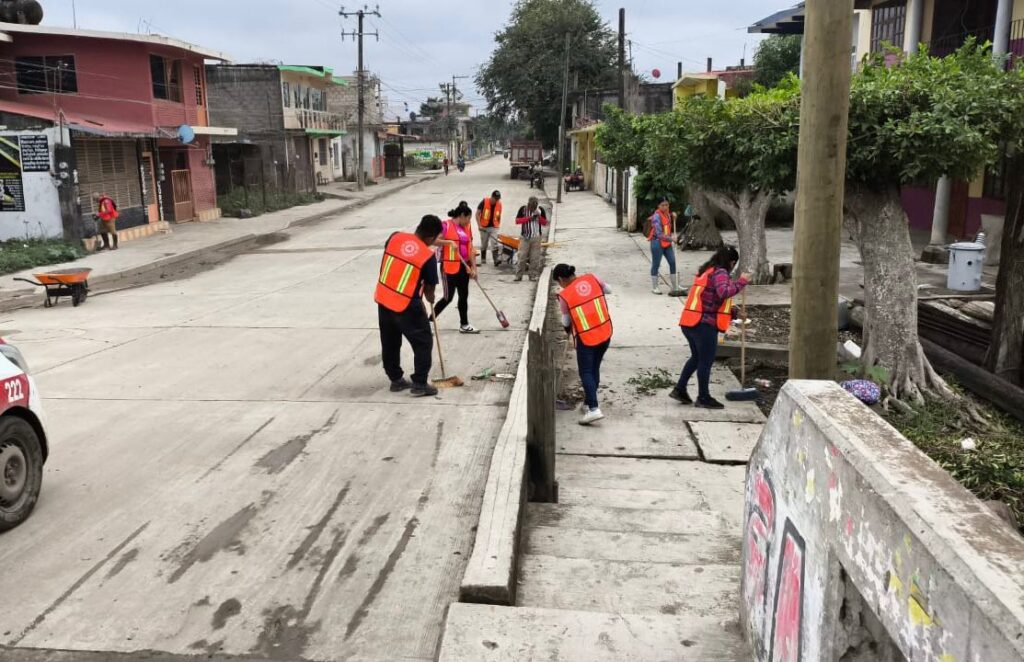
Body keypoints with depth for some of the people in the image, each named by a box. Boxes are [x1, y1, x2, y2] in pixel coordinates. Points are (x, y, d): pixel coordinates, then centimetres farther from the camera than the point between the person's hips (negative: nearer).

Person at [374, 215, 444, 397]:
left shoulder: (395, 237, -2)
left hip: (383, 299, 6)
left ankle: (396, 379, 31)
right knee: (423, 343, 10)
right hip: (406, 305, -6)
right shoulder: (428, 255, -14)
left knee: (389, 342, 19)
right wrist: (430, 298, 17)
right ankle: (420, 384, 11)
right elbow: (429, 287, -4)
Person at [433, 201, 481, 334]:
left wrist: (473, 268, 6)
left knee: (464, 296, 12)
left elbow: (470, 249, 11)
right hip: (450, 267, -7)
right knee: (448, 297, -5)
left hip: (464, 267, 7)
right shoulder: (446, 225, -10)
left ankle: (464, 325, 22)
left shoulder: (466, 228, 11)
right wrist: (450, 242, -25)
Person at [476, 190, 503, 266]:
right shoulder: (484, 202, -11)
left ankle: (496, 260, -17)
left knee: (495, 244, -13)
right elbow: (477, 214, -8)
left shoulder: (499, 204, 0)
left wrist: (498, 226, 12)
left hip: (494, 227, 1)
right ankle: (483, 260, 29)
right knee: (484, 245, 11)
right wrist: (479, 225, -14)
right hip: (484, 227, -1)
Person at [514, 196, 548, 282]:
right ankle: (518, 276, 3)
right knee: (522, 257, -2)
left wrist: (539, 216, -14)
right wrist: (529, 218, -13)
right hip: (525, 237, -1)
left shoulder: (540, 210, 3)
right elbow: (517, 221, -5)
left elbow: (545, 223, 5)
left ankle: (533, 275, 9)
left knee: (535, 258, 2)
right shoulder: (523, 209, 0)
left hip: (537, 237, 1)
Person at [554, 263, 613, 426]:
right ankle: (588, 403, 25)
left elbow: (566, 321, 5)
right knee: (595, 369, 16)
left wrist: (568, 329, 26)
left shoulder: (564, 296, -9)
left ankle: (594, 409, -15)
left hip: (586, 337, -5)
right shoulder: (591, 278, -2)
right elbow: (608, 289, 15)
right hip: (605, 332, 5)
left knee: (586, 372, -1)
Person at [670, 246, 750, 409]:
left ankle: (679, 389, 23)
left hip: (690, 322, 9)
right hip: (704, 324, -9)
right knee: (706, 360, 3)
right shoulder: (720, 273, -10)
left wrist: (733, 312, 27)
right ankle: (703, 398, 13)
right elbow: (724, 292, -30)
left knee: (697, 357, 22)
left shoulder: (706, 271, 18)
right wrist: (741, 282, -20)